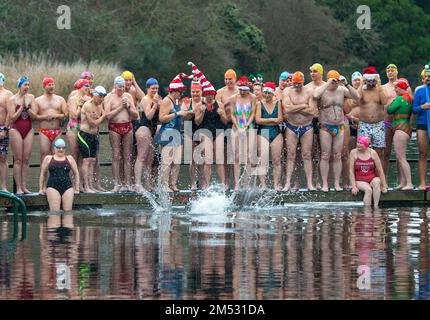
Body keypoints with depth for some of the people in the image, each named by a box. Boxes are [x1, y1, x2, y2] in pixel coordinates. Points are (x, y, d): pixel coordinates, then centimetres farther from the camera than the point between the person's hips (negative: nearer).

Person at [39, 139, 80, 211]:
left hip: (67, 187, 2)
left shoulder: (70, 159, 17)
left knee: (68, 210, -12)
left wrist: (77, 189, 13)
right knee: (54, 211, -17)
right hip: (53, 187, -2)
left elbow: (76, 174, 20)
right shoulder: (48, 159, 14)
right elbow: (43, 174, 18)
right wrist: (41, 188, 13)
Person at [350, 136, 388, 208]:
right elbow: (351, 171, -5)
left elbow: (380, 170, 0)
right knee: (368, 189, -32)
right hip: (360, 181, -1)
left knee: (376, 182, -33)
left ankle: (376, 206, -31)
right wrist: (354, 186, -12)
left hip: (372, 179, 1)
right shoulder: (354, 153, -3)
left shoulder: (373, 153, -1)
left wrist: (384, 186, -3)